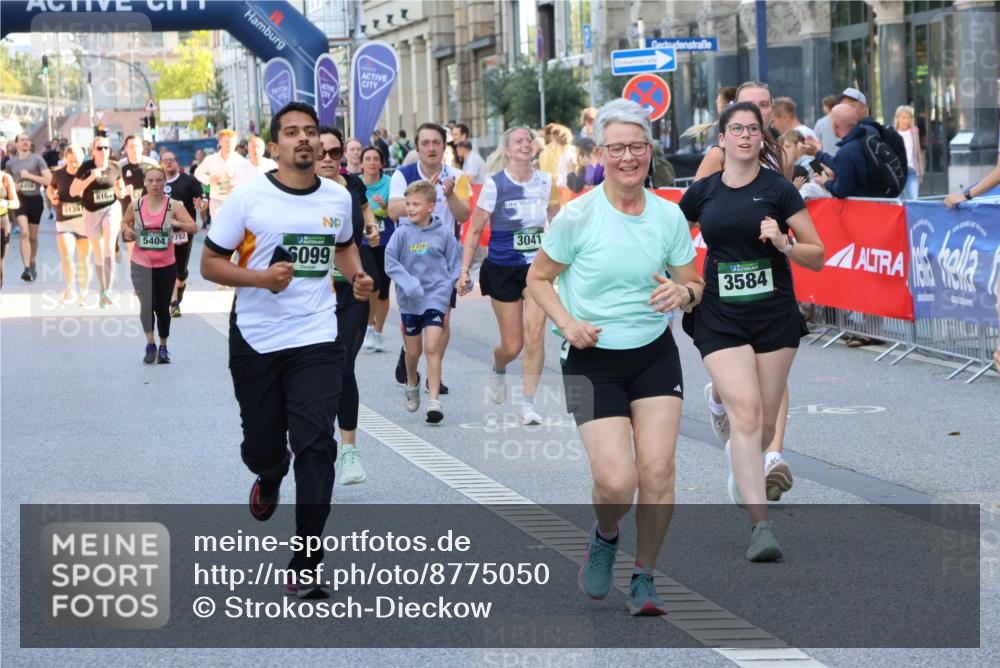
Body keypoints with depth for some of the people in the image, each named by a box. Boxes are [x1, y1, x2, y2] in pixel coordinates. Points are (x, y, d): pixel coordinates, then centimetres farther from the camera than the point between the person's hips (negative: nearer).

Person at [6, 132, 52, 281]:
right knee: (24, 232, -19)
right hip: (20, 199, 0)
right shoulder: (10, 163, 6)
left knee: (33, 236, 11)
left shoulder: (37, 159, -2)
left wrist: (29, 176, -14)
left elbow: (49, 180, -10)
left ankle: (32, 265, 32)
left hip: (35, 199, 0)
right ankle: (27, 268, -23)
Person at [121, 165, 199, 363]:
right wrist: (126, 231, -6)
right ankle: (150, 345, -3)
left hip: (166, 265, 0)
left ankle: (163, 347, 27)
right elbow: (125, 222, 16)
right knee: (147, 304, -17)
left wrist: (177, 223, -29)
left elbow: (194, 227, -11)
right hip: (141, 264, 0)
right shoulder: (136, 204, -1)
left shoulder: (173, 205, -6)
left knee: (163, 307, 10)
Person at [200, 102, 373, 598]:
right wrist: (261, 277, -21)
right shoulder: (248, 198, -7)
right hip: (255, 339, -1)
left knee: (315, 445, -12)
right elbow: (210, 263, -5)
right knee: (262, 445, 11)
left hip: (316, 339, 1)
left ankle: (305, 567, -9)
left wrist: (357, 276, 5)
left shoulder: (339, 198, 4)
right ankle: (270, 477, 51)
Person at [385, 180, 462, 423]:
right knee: (413, 350, 14)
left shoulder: (444, 232, -4)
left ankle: (434, 401, -12)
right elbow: (390, 262, -7)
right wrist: (409, 284, -18)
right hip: (410, 300, 1)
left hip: (436, 297, -1)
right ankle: (412, 383, 44)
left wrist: (448, 289, -4)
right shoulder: (402, 233, -6)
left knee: (433, 347, -13)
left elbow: (455, 263, 6)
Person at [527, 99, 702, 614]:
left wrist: (682, 293, -14)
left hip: (655, 355, 3)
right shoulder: (578, 215, -11)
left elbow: (693, 285, 10)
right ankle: (604, 538, 22)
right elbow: (538, 278, 1)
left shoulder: (669, 215, -1)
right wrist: (567, 322, -15)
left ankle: (644, 577, 12)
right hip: (593, 359, -3)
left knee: (657, 471, -9)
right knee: (616, 482, -14)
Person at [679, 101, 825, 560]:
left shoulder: (778, 189, -2)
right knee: (745, 412, -16)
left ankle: (741, 462, 44)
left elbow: (817, 256, -3)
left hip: (774, 315, 0)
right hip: (719, 317, 0)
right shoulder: (702, 192, 3)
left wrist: (784, 243, -21)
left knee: (765, 424, 7)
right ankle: (760, 526, -19)